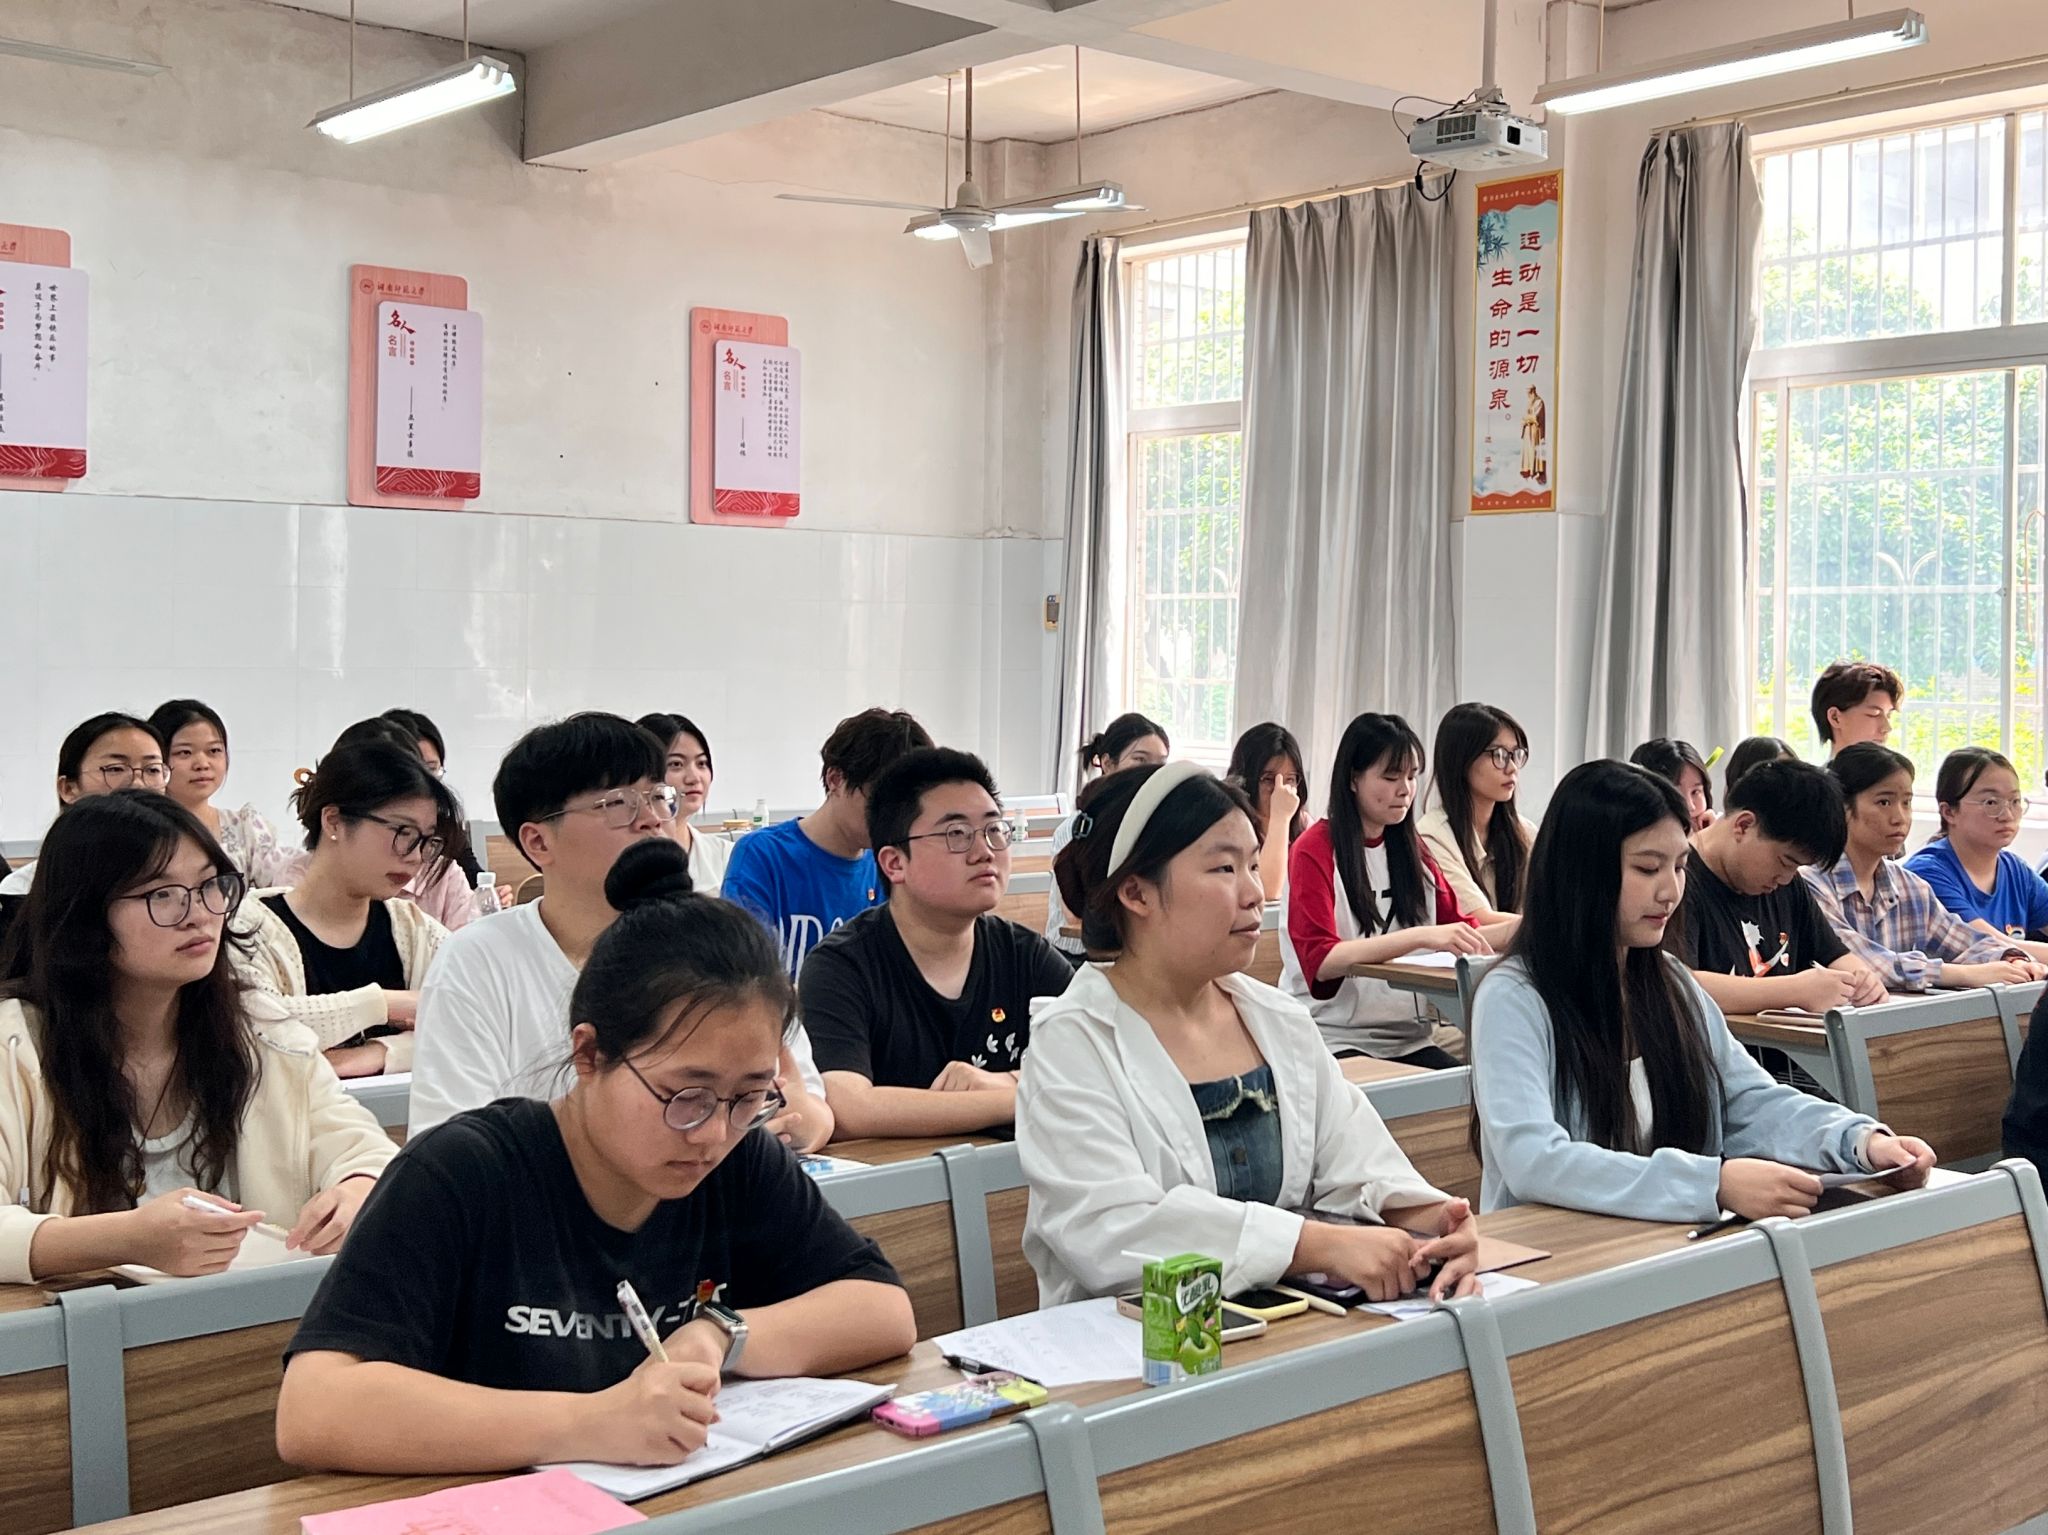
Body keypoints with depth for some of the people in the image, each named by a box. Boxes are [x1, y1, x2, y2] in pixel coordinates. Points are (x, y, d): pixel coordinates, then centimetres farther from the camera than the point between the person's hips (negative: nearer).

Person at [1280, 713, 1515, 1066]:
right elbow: (1320, 960, -17)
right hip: (1334, 1039, -5)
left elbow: (1461, 930, 11)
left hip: (1407, 1039, 6)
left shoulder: (1412, 849, 15)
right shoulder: (1314, 849, -4)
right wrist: (1421, 936, -28)